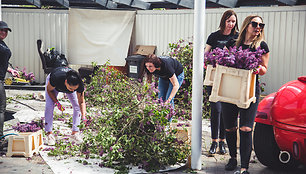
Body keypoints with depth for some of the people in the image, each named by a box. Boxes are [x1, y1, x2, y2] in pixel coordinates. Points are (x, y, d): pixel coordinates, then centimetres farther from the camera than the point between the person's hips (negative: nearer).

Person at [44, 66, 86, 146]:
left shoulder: (79, 85, -39)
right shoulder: (56, 78, -45)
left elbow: (81, 102, -27)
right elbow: (49, 90, -21)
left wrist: (84, 115, -43)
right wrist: (57, 102, -28)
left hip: (70, 84, 2)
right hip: (53, 85, -2)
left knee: (77, 106, -12)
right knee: (49, 106, -18)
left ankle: (75, 133, 0)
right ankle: (49, 134, -7)